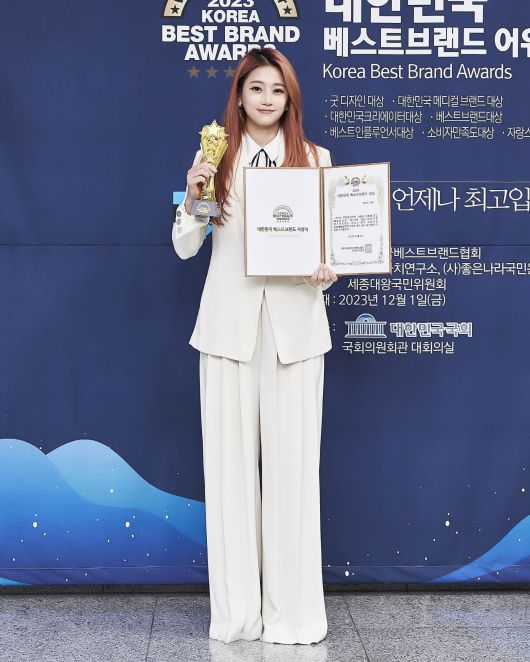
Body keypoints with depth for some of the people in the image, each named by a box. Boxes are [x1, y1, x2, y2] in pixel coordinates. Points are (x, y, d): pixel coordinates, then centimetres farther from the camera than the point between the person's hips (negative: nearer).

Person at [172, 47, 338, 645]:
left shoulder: (315, 158, 7)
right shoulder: (216, 157, 7)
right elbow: (184, 249, 6)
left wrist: (327, 273, -11)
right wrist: (192, 197, -10)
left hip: (295, 323, 0)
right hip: (229, 322, 1)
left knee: (292, 462, 0)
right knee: (230, 461, 4)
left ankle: (293, 612, 14)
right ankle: (236, 612, 17)